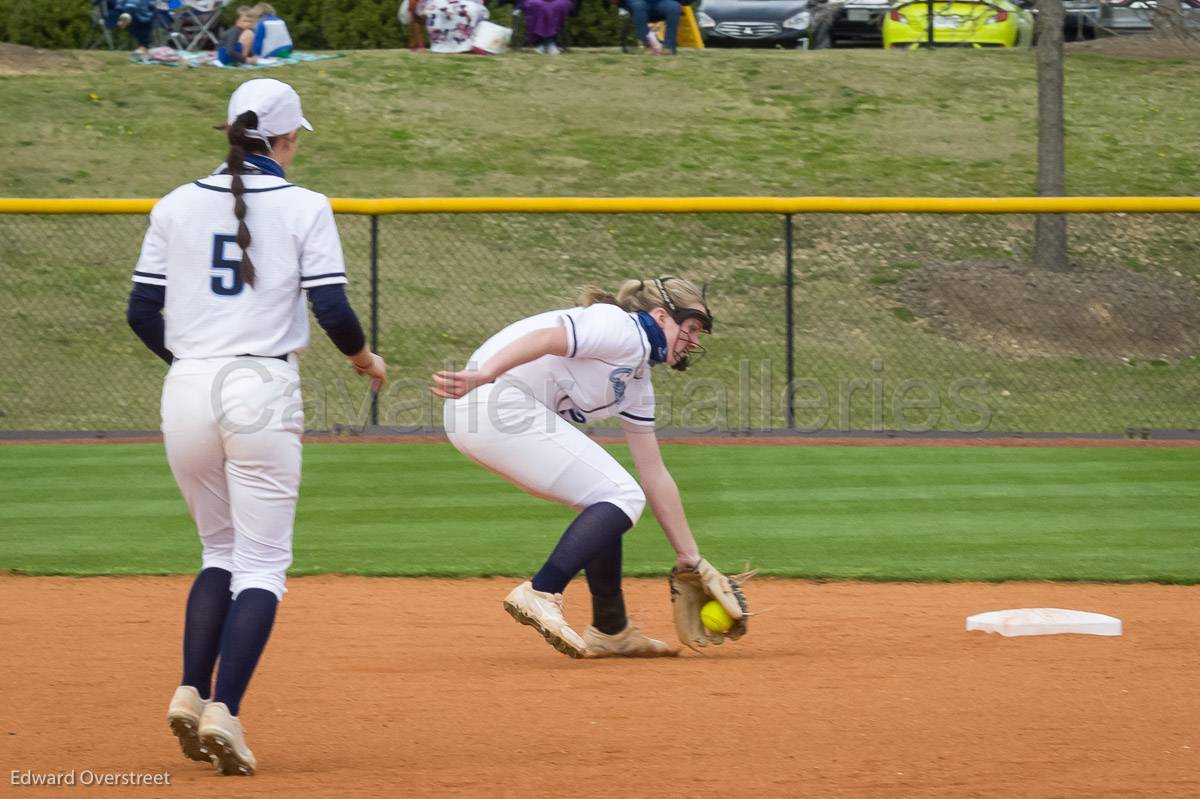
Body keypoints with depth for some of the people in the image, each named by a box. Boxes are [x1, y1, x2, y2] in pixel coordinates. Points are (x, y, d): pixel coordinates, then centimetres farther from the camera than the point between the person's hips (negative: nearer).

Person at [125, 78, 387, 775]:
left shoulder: (178, 206, 7)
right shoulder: (303, 208, -3)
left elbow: (142, 312, 7)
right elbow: (332, 309, -8)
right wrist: (366, 360, 12)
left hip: (187, 392, 4)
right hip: (263, 391, -4)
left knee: (221, 551, 19)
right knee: (262, 564, 2)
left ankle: (190, 693, 2)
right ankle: (224, 712, -14)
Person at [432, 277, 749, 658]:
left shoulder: (638, 383, 25)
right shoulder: (624, 330, -5)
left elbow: (654, 477, 27)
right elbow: (546, 337, -22)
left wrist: (691, 559, 25)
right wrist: (483, 375, -37)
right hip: (500, 405, -10)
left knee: (606, 503, 17)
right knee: (621, 497, -9)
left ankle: (611, 630, 22)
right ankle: (540, 595, -17)